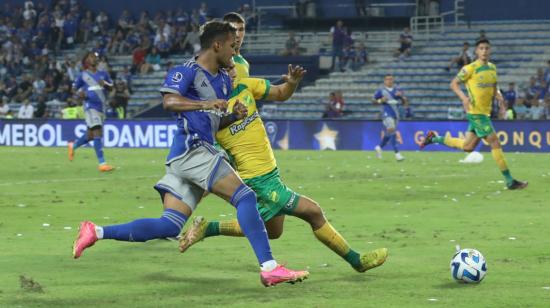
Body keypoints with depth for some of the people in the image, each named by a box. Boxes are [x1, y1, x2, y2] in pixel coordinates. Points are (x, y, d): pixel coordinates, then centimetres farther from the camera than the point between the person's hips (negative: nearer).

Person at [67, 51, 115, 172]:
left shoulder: (103, 74, 12)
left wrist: (105, 84, -9)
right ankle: (102, 163, -20)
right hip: (90, 106, -5)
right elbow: (75, 87, 15)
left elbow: (112, 87, 12)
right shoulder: (83, 75, 4)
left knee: (91, 135, 12)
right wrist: (79, 93, -7)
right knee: (98, 132, -18)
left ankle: (73, 145, 41)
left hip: (101, 107, 5)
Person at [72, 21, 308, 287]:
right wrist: (205, 104, -32)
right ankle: (269, 269, -22)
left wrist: (235, 115, 11)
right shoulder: (187, 71, -4)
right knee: (245, 197, -17)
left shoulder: (224, 79, 23)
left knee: (169, 226, 1)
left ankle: (96, 232, 3)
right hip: (191, 149, -10)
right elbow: (169, 101, -21)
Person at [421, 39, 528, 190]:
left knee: (468, 147, 14)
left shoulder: (492, 68, 10)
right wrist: (463, 97, -21)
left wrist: (499, 97, -1)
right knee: (495, 142, -10)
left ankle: (434, 138, 30)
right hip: (476, 112, -8)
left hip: (485, 112, 8)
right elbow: (454, 84, -5)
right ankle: (510, 181, -6)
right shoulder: (470, 68, -10)